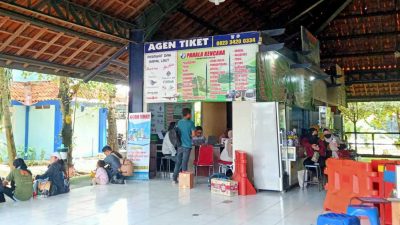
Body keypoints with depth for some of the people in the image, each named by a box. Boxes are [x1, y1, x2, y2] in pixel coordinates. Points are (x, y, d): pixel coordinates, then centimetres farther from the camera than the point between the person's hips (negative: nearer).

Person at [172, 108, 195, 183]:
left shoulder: (179, 122, 6)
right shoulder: (191, 123, -8)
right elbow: (193, 134, -11)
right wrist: (189, 136, 9)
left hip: (179, 145, 4)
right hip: (187, 146, -4)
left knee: (178, 162, 11)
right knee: (184, 163, 2)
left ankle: (174, 178, 14)